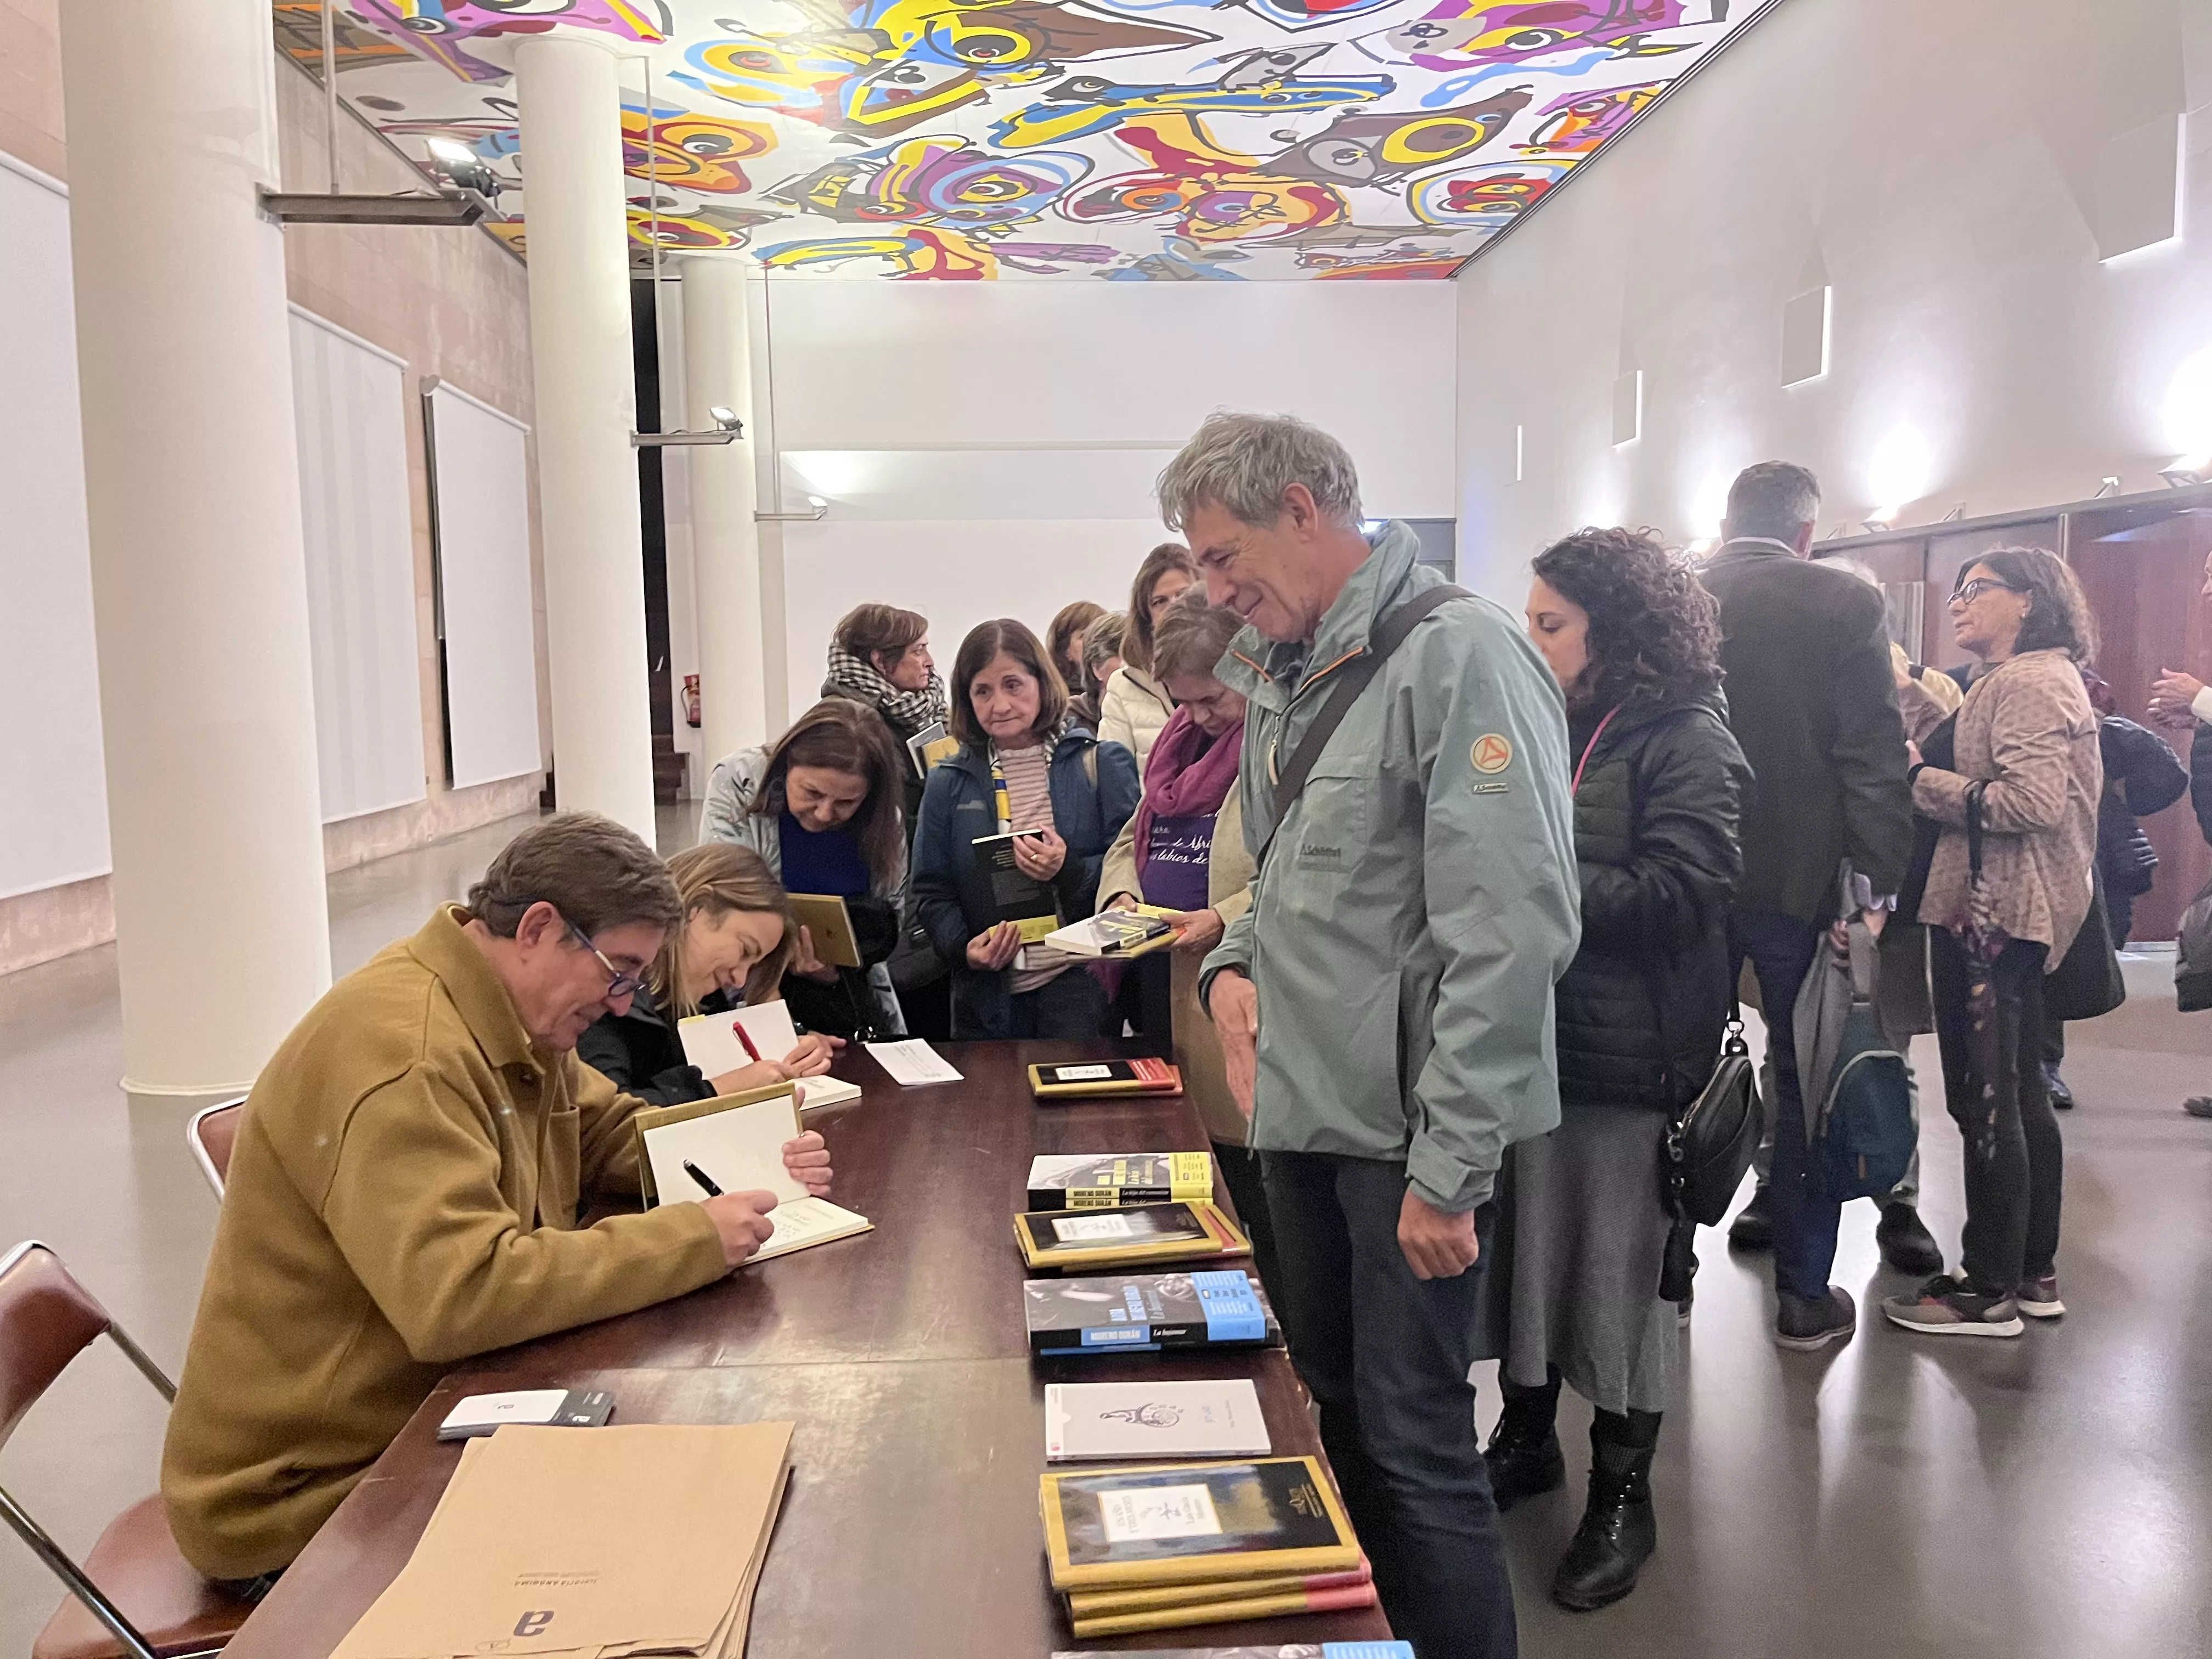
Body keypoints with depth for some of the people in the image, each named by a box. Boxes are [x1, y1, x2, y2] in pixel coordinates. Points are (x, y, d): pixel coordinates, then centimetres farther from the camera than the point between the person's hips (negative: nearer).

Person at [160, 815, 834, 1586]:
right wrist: (693, 1239, -31)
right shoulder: (401, 1049, -28)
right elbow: (460, 1295, -37)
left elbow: (612, 1132, 14)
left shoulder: (518, 1022, 3)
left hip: (424, 1421, 9)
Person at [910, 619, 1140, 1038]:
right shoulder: (948, 784, 9)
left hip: (1081, 985, -2)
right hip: (989, 994, 3)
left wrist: (1070, 871, -20)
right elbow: (930, 893, 11)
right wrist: (963, 949, -7)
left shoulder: (1101, 764, 2)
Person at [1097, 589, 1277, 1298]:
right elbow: (1131, 840, 25)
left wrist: (1227, 918, -24)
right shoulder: (1179, 742, 18)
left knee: (1264, 1215, 1)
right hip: (1171, 1001, 8)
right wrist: (1124, 894, 5)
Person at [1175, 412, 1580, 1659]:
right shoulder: (1282, 675, 12)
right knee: (1335, 1405, 20)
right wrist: (1237, 963, 1)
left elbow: (1512, 929, -21)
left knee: (1415, 1443, 2)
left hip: (1407, 1128, -8)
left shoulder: (1456, 655, -15)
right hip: (1302, 1108, 8)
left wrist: (1449, 1165, -21)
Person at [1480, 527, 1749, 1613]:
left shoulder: (1685, 742, -9)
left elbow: (1675, 894, -18)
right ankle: (1525, 1440, 36)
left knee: (1621, 1268, 7)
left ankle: (1622, 1497, 24)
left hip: (1629, 1056, -6)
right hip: (1529, 1040, 6)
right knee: (1526, 1245, 16)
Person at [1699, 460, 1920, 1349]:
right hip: (1800, 877, -2)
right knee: (1807, 1081, 8)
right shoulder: (1845, 603, -6)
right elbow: (1874, 756, -11)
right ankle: (1804, 1292, 14)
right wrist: (1878, 880, -7)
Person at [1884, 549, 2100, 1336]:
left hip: (1991, 915, -11)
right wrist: (1932, 773, 6)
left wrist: (1922, 780, -16)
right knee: (2018, 1095, 15)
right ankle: (2033, 1272, 26)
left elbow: (2031, 801, -23)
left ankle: (1989, 1289, 4)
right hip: (2010, 913, 11)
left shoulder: (2028, 682, -11)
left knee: (1984, 1099, -5)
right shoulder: (2036, 678, 20)